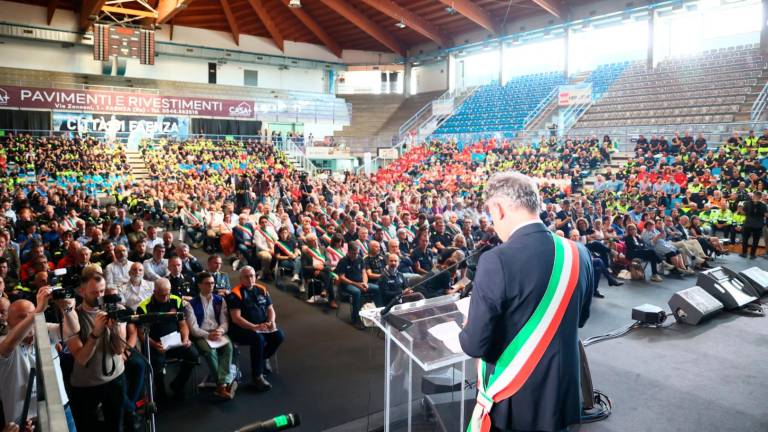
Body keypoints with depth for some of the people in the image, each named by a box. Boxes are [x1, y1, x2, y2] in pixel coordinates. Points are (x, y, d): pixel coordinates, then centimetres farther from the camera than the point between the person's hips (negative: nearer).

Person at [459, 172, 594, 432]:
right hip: (562, 393, 5)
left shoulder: (496, 261, -25)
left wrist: (467, 330, 0)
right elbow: (580, 318, 10)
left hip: (510, 398, -5)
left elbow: (475, 344, -21)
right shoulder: (578, 254, -6)